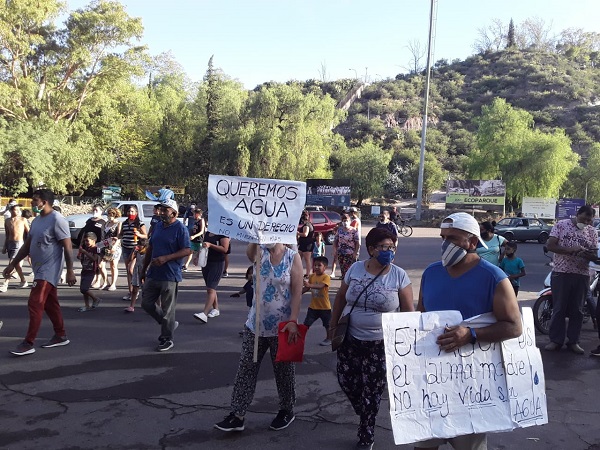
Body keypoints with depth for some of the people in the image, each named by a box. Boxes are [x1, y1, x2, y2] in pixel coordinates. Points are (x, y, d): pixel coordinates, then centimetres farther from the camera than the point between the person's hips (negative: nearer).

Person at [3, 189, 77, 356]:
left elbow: (67, 247, -18)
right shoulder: (37, 220, 12)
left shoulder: (57, 220, -16)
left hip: (49, 270, -9)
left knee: (35, 305, -9)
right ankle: (61, 336, 22)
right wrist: (12, 264, 18)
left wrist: (70, 271, -20)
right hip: (40, 269, 9)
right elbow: (27, 245, 18)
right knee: (50, 304, 13)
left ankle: (28, 343, -3)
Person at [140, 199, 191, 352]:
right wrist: (143, 270, 18)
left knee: (167, 309, 1)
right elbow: (150, 248, 18)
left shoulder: (180, 229, -10)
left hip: (169, 276, -8)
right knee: (147, 303, 12)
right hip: (152, 274, 8)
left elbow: (187, 251, -16)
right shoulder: (158, 226, 11)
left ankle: (166, 339, 16)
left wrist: (166, 258, -25)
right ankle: (169, 324, 31)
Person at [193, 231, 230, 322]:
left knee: (211, 288, -15)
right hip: (206, 262, 8)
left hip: (217, 263, -8)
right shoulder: (207, 233, 13)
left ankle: (204, 314, -23)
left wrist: (210, 245, -25)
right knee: (210, 288, 13)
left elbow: (225, 249, -18)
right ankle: (216, 309, 25)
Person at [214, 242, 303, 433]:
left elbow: (297, 292, -11)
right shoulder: (260, 252, 1)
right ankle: (237, 415, 11)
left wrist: (293, 321, -18)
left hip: (282, 326, -3)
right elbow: (250, 251, -26)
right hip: (256, 324, 3)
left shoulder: (293, 257, -7)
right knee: (246, 370, 4)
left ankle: (287, 410, 30)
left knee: (283, 371, 12)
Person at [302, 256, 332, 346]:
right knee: (306, 323, 3)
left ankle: (329, 339, 29)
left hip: (324, 307, -4)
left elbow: (320, 286, -34)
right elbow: (307, 288, 13)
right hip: (313, 306, 4)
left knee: (327, 324, 11)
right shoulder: (312, 276, 1)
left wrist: (309, 285, -48)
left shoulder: (326, 277, -16)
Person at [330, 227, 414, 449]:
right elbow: (340, 299, 8)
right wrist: (333, 326, 9)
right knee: (346, 381, 9)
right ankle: (367, 415, 40)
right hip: (350, 338, 3)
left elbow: (408, 311, -5)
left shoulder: (399, 276, -11)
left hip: (380, 344, -3)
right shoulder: (355, 269, -3)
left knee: (371, 389, 7)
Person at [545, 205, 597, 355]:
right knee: (559, 309, 2)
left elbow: (595, 255, 9)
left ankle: (573, 341, 19)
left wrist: (586, 254, -15)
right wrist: (570, 250, -21)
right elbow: (550, 245, -8)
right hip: (561, 273, -3)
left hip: (582, 275, 3)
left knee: (577, 310, 9)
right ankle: (555, 340, 10)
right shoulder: (561, 225, -1)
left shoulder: (592, 232, 9)